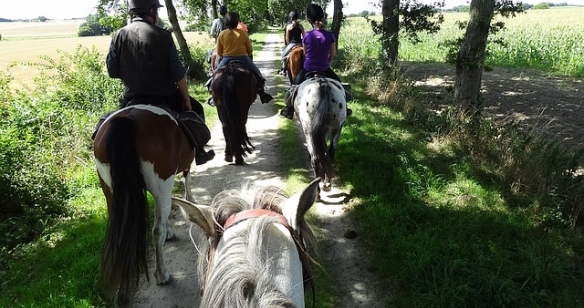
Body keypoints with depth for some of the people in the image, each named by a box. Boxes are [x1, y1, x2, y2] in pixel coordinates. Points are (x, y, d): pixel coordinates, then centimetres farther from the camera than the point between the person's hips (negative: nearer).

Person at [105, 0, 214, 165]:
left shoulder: (119, 35, -3)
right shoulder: (163, 36, -12)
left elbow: (112, 71, -1)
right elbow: (178, 74, -12)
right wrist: (187, 100, -1)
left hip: (132, 99, 3)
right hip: (165, 96, -2)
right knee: (196, 108, 23)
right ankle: (199, 151, 28)